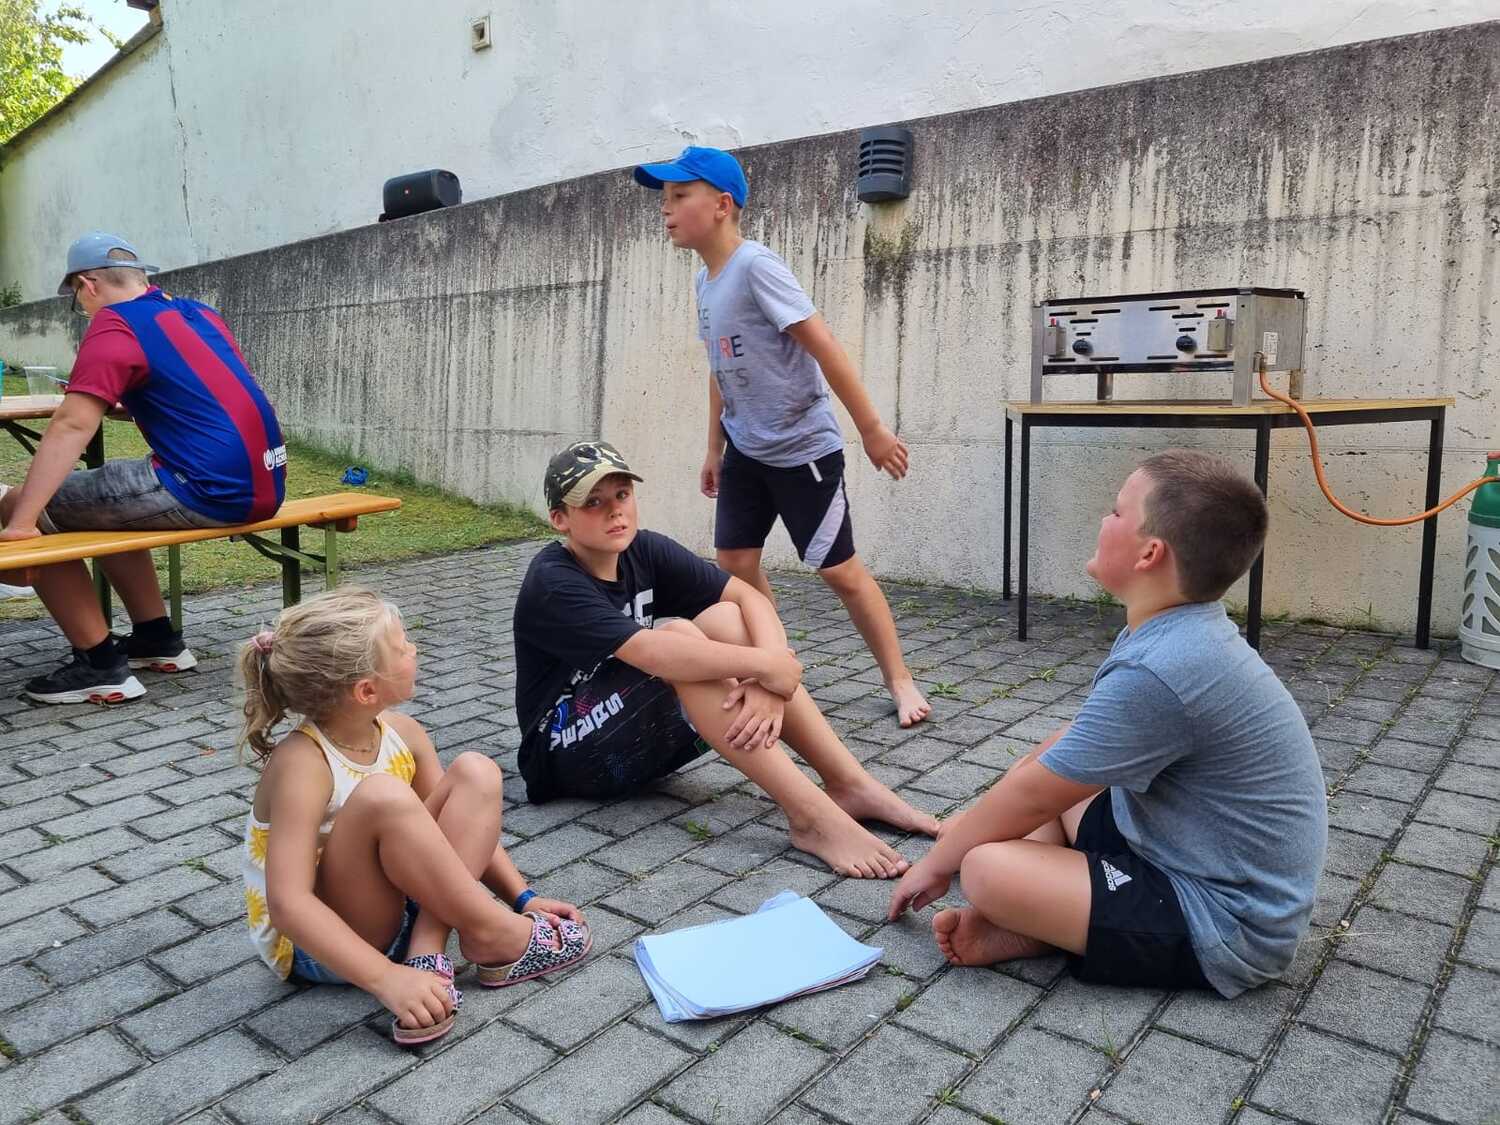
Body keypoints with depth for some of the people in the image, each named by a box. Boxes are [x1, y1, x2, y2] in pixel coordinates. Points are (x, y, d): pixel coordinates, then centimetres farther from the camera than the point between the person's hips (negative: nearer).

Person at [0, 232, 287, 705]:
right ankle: (158, 640, 30)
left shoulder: (114, 325, -4)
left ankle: (101, 666, 5)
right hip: (263, 486, 9)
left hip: (208, 491, -9)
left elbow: (71, 427, -15)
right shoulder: (198, 313, 19)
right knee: (104, 501, 30)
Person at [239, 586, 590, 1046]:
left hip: (390, 907, 7)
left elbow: (461, 829, 4)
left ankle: (427, 956, -19)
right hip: (312, 944, -7)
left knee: (475, 773, -10)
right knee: (383, 797, -34)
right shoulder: (302, 765, -26)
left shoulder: (400, 732, -5)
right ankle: (494, 936, -18)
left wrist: (523, 897, -5)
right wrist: (387, 979, -38)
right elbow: (288, 904, -32)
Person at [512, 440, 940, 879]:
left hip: (642, 738, 7)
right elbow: (650, 652, -36)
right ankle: (811, 817, -35)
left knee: (725, 618, -14)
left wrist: (771, 671, -29)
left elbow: (749, 595, -11)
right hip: (572, 751, -7)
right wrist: (766, 667, -32)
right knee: (678, 635, -29)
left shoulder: (644, 550, -1)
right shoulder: (553, 584, -21)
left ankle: (851, 784, -19)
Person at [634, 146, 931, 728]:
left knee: (839, 569, -2)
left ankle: (900, 680, 14)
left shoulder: (756, 266, -19)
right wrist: (715, 449, 20)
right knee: (734, 562, 7)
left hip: (804, 448, -8)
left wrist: (872, 429, -21)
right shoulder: (704, 279, 7)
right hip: (746, 450, 8)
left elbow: (824, 347, -21)